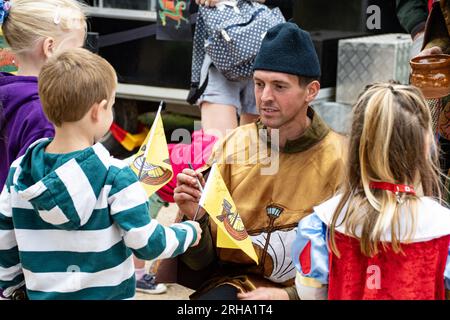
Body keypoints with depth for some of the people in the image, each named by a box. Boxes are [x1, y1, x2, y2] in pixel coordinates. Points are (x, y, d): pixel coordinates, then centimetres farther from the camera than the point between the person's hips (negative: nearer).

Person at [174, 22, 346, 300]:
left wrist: (290, 295, -15)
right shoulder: (234, 145, 0)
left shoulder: (339, 160, -8)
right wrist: (195, 218, -17)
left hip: (305, 290, -2)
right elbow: (203, 260, 2)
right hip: (233, 283, 2)